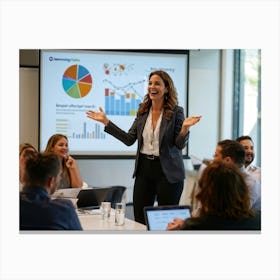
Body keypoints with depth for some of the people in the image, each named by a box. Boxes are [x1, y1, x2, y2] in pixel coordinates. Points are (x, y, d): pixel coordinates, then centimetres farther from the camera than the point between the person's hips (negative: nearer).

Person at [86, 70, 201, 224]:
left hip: (167, 171, -4)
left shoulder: (176, 112, -6)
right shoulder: (143, 111, 7)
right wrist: (106, 121, 4)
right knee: (140, 220, 6)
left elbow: (180, 145, -8)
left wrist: (185, 127, -28)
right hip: (144, 169, 4)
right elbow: (129, 139, 6)